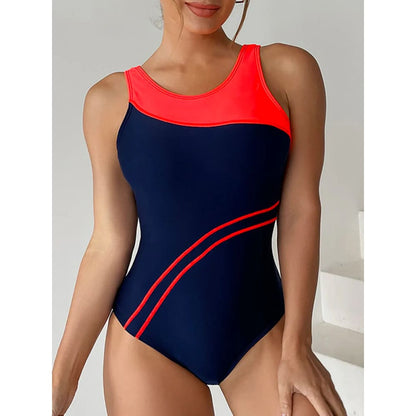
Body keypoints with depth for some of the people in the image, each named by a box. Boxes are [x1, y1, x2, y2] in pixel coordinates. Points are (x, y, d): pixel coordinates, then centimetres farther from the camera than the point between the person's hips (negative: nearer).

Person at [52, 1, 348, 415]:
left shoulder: (288, 72, -2)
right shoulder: (111, 99, -1)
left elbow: (301, 213, -4)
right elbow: (109, 245, -1)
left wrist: (296, 347, -7)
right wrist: (63, 377, 0)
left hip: (261, 335, 1)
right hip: (147, 344, 0)